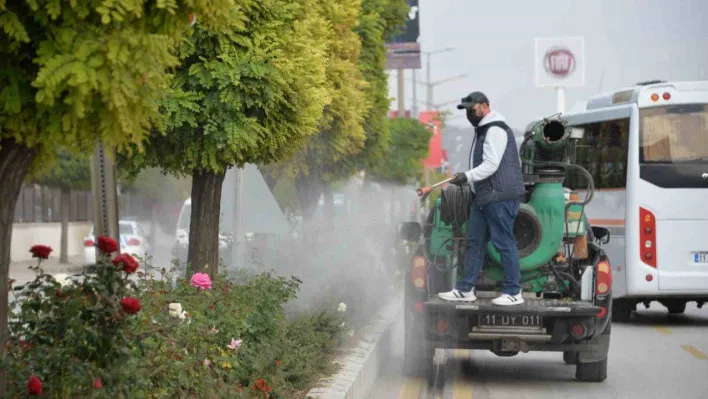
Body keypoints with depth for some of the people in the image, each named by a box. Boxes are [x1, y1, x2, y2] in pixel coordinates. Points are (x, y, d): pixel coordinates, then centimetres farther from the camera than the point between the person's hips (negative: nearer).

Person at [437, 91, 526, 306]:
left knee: (504, 243, -7)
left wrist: (468, 176, -26)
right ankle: (465, 290, 15)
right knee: (474, 242, 11)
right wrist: (466, 178, 15)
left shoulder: (495, 130, -13)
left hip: (500, 196, -11)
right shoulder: (482, 130, 20)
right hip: (483, 196, 11)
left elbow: (491, 165, -21)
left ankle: (513, 293, -2)